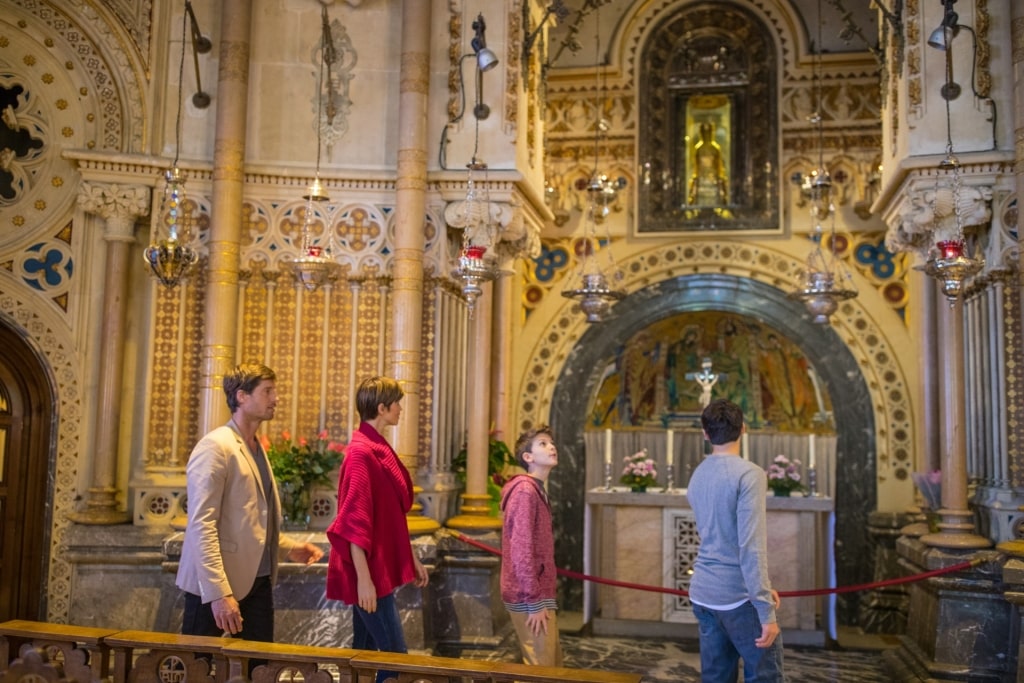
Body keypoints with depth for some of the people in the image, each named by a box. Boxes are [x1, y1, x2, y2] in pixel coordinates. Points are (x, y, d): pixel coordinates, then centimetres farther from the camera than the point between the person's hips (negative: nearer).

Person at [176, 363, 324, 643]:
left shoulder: (257, 449, 15)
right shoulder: (215, 446, -11)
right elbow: (201, 526, -19)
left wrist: (289, 548, 10)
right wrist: (219, 593, -25)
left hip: (258, 583, 8)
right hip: (217, 587, -8)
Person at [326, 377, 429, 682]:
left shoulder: (379, 448, 12)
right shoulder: (362, 451, -17)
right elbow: (355, 521, -21)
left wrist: (412, 557, 19)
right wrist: (364, 577, -23)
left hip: (380, 567, 9)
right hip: (370, 571, -9)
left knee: (366, 651, 14)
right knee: (396, 657, -5)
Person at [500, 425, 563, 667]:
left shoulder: (538, 490, 15)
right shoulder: (525, 490, -16)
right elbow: (521, 550, -21)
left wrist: (542, 597, 18)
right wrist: (534, 602, -21)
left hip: (540, 594, 10)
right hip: (529, 597, -10)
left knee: (553, 663, 16)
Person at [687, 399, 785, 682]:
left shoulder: (697, 476, 10)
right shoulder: (749, 474, -13)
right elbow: (751, 547, -20)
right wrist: (766, 611, -18)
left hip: (702, 594, 7)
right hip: (737, 597, -7)